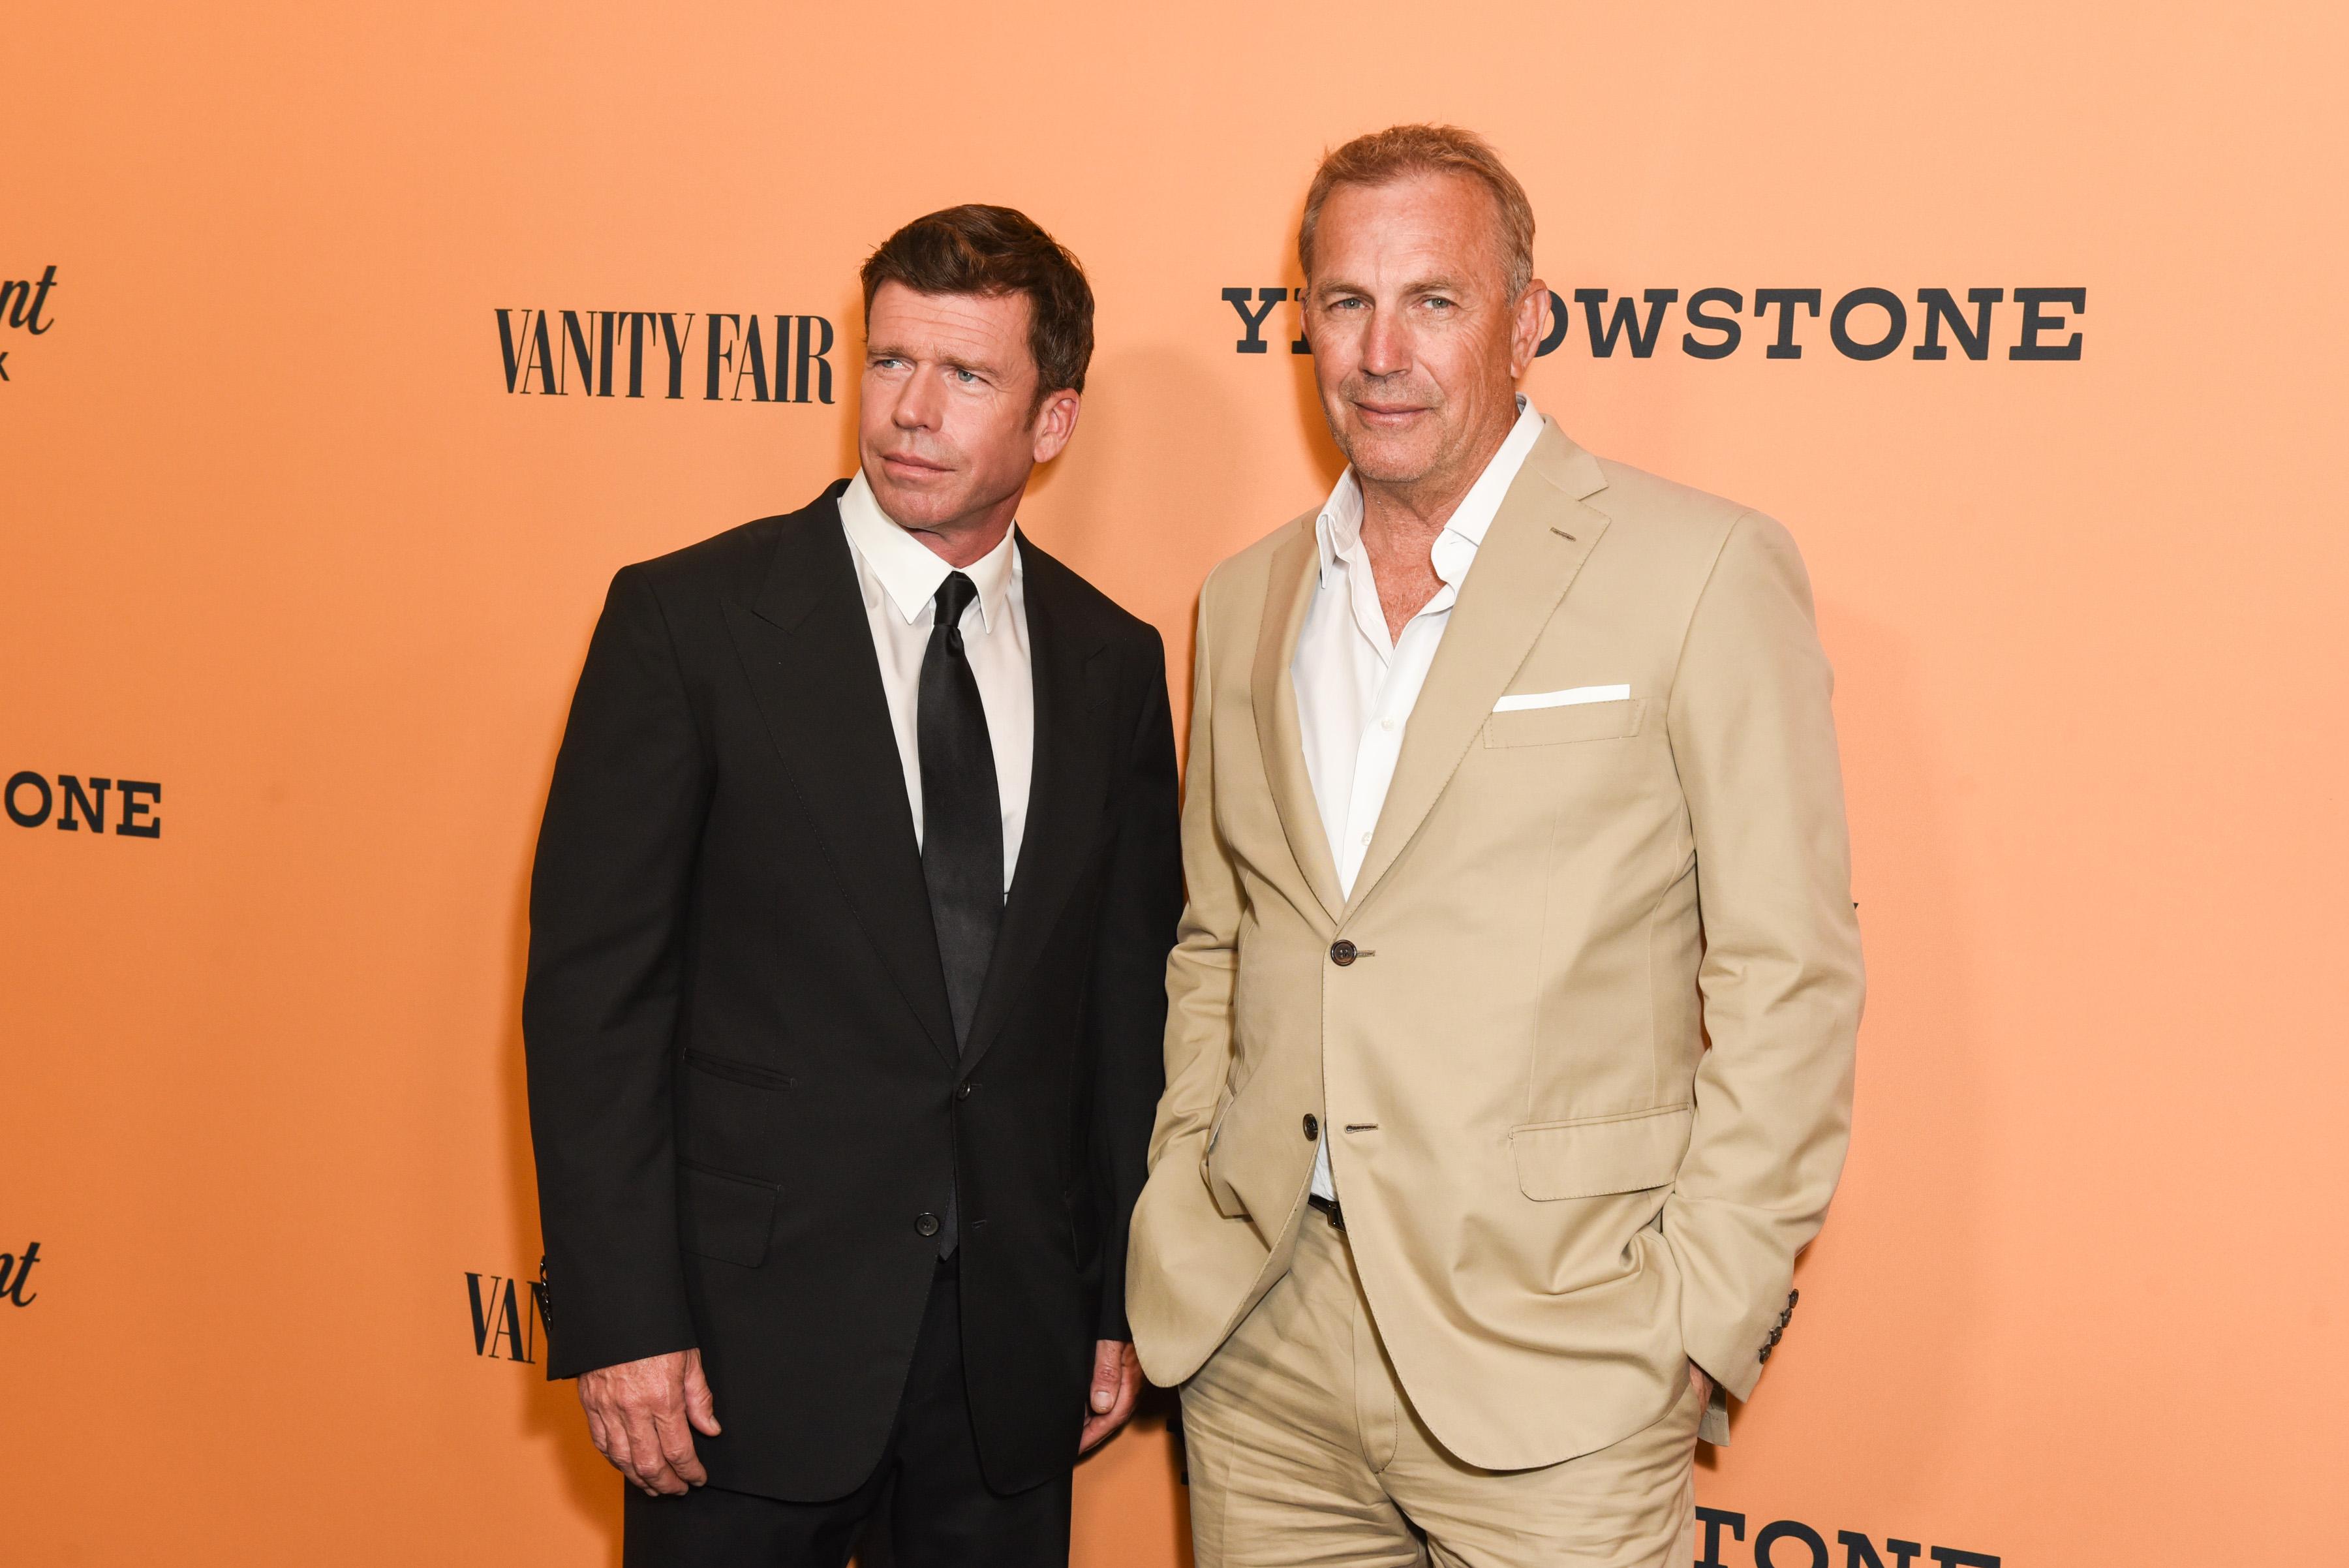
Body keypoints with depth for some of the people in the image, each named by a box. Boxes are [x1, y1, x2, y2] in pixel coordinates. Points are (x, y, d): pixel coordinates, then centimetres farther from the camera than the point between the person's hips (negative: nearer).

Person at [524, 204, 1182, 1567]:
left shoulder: (1113, 664, 5)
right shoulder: (690, 619, -6)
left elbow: (1132, 1000, 9)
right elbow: (592, 989, -8)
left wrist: (1123, 1301, 8)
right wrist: (618, 1323, -12)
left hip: (1016, 1353, 3)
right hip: (752, 1337, -3)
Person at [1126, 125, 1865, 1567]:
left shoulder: (1702, 572, -6)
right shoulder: (1248, 599, 11)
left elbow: (1788, 976, -8)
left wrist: (1701, 1322, -11)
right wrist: (1185, 1219, 9)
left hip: (1547, 1364, -4)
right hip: (1261, 1347, 5)